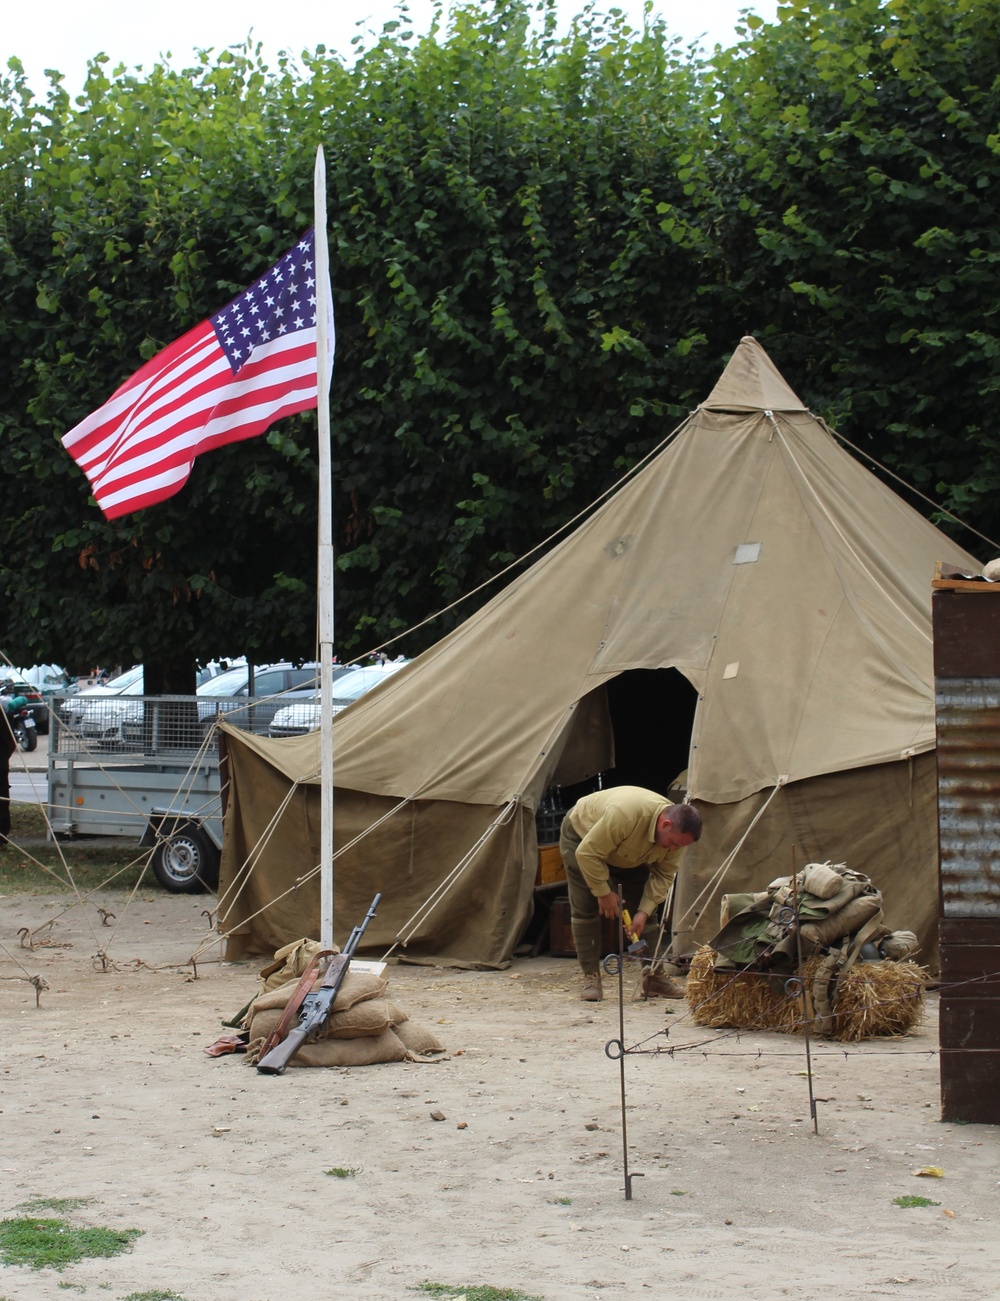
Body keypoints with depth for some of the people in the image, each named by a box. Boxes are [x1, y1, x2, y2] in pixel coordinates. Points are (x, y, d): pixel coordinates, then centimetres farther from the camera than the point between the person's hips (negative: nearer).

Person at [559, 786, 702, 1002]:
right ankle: (591, 978, -6)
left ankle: (653, 975, 3)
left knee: (643, 902, -2)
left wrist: (644, 911, -24)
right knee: (585, 909, -12)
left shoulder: (677, 831, -24)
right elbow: (587, 853, -38)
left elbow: (663, 875, -14)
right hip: (581, 836, -6)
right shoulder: (625, 814, -46)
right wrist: (604, 892, -29)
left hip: (627, 853, 6)